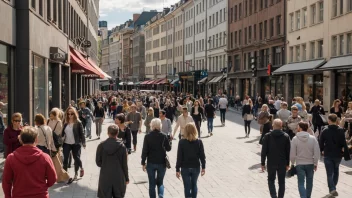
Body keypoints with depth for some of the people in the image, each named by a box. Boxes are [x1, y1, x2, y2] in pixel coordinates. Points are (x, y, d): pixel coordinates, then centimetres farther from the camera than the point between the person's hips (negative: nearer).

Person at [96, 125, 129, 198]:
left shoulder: (101, 145, -7)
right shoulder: (122, 146, -9)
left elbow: (98, 162, -1)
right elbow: (124, 164, -5)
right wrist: (126, 178, 7)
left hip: (105, 178, 0)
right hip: (119, 178, 0)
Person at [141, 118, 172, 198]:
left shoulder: (147, 137, -7)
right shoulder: (163, 136, -8)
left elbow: (144, 151, -7)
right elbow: (168, 148, 2)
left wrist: (143, 163, 1)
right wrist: (169, 141, 20)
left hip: (151, 163, 0)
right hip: (161, 163, 0)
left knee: (152, 184, 12)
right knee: (160, 182, 15)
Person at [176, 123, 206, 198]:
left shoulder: (182, 142, -11)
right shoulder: (199, 142, -7)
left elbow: (179, 157, -10)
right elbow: (202, 156, -3)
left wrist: (177, 169, -3)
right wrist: (203, 167, 8)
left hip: (185, 168, -2)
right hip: (196, 167, 2)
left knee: (187, 187, 6)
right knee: (194, 185, 20)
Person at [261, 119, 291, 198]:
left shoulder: (267, 136, -7)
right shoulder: (286, 137, -3)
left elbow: (264, 151, -7)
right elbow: (288, 151, 1)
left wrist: (263, 163, 1)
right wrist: (287, 164, 10)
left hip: (271, 163, -1)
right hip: (282, 163, 1)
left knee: (271, 180, 13)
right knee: (281, 182, 13)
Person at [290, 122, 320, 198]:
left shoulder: (295, 139, -11)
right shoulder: (313, 138, -6)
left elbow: (292, 154, -9)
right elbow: (317, 153, -6)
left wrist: (293, 163, 7)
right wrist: (315, 163, 5)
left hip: (299, 164, -2)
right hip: (310, 164, 2)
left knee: (301, 183, 2)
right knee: (309, 182, 18)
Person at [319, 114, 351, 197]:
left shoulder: (325, 131, -8)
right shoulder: (341, 131, -8)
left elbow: (321, 143, -2)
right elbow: (344, 144, -10)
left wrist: (322, 150, 16)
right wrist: (346, 155, -6)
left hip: (328, 155, -1)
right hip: (338, 155, 1)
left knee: (329, 173, 3)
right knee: (336, 171, 22)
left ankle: (332, 189, -12)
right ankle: (333, 187, 28)